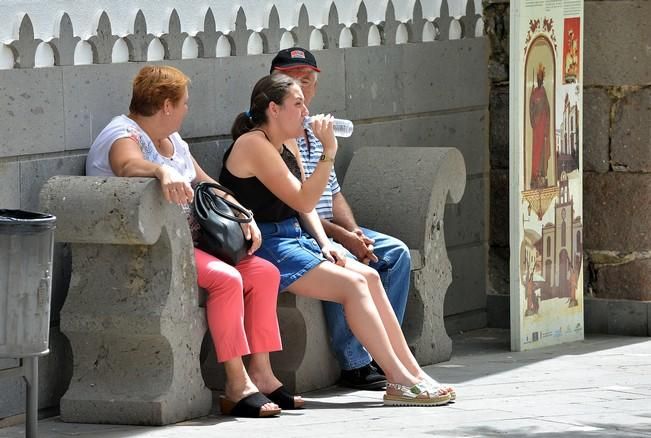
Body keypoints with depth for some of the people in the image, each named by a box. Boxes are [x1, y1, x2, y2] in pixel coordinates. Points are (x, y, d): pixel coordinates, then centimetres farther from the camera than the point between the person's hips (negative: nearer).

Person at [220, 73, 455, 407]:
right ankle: (400, 382, -17)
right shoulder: (254, 145, -16)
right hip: (263, 246, -9)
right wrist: (328, 152, -21)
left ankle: (411, 371, -3)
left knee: (368, 276, -3)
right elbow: (303, 202, -19)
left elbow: (305, 204, 18)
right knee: (353, 284, -19)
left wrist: (324, 243, 3)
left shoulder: (288, 145, 15)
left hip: (294, 238, 9)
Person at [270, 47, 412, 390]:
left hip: (331, 230, 9)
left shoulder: (316, 135, 20)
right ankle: (355, 365, -26)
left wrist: (354, 232, -2)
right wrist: (341, 236, -20)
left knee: (397, 253, -3)